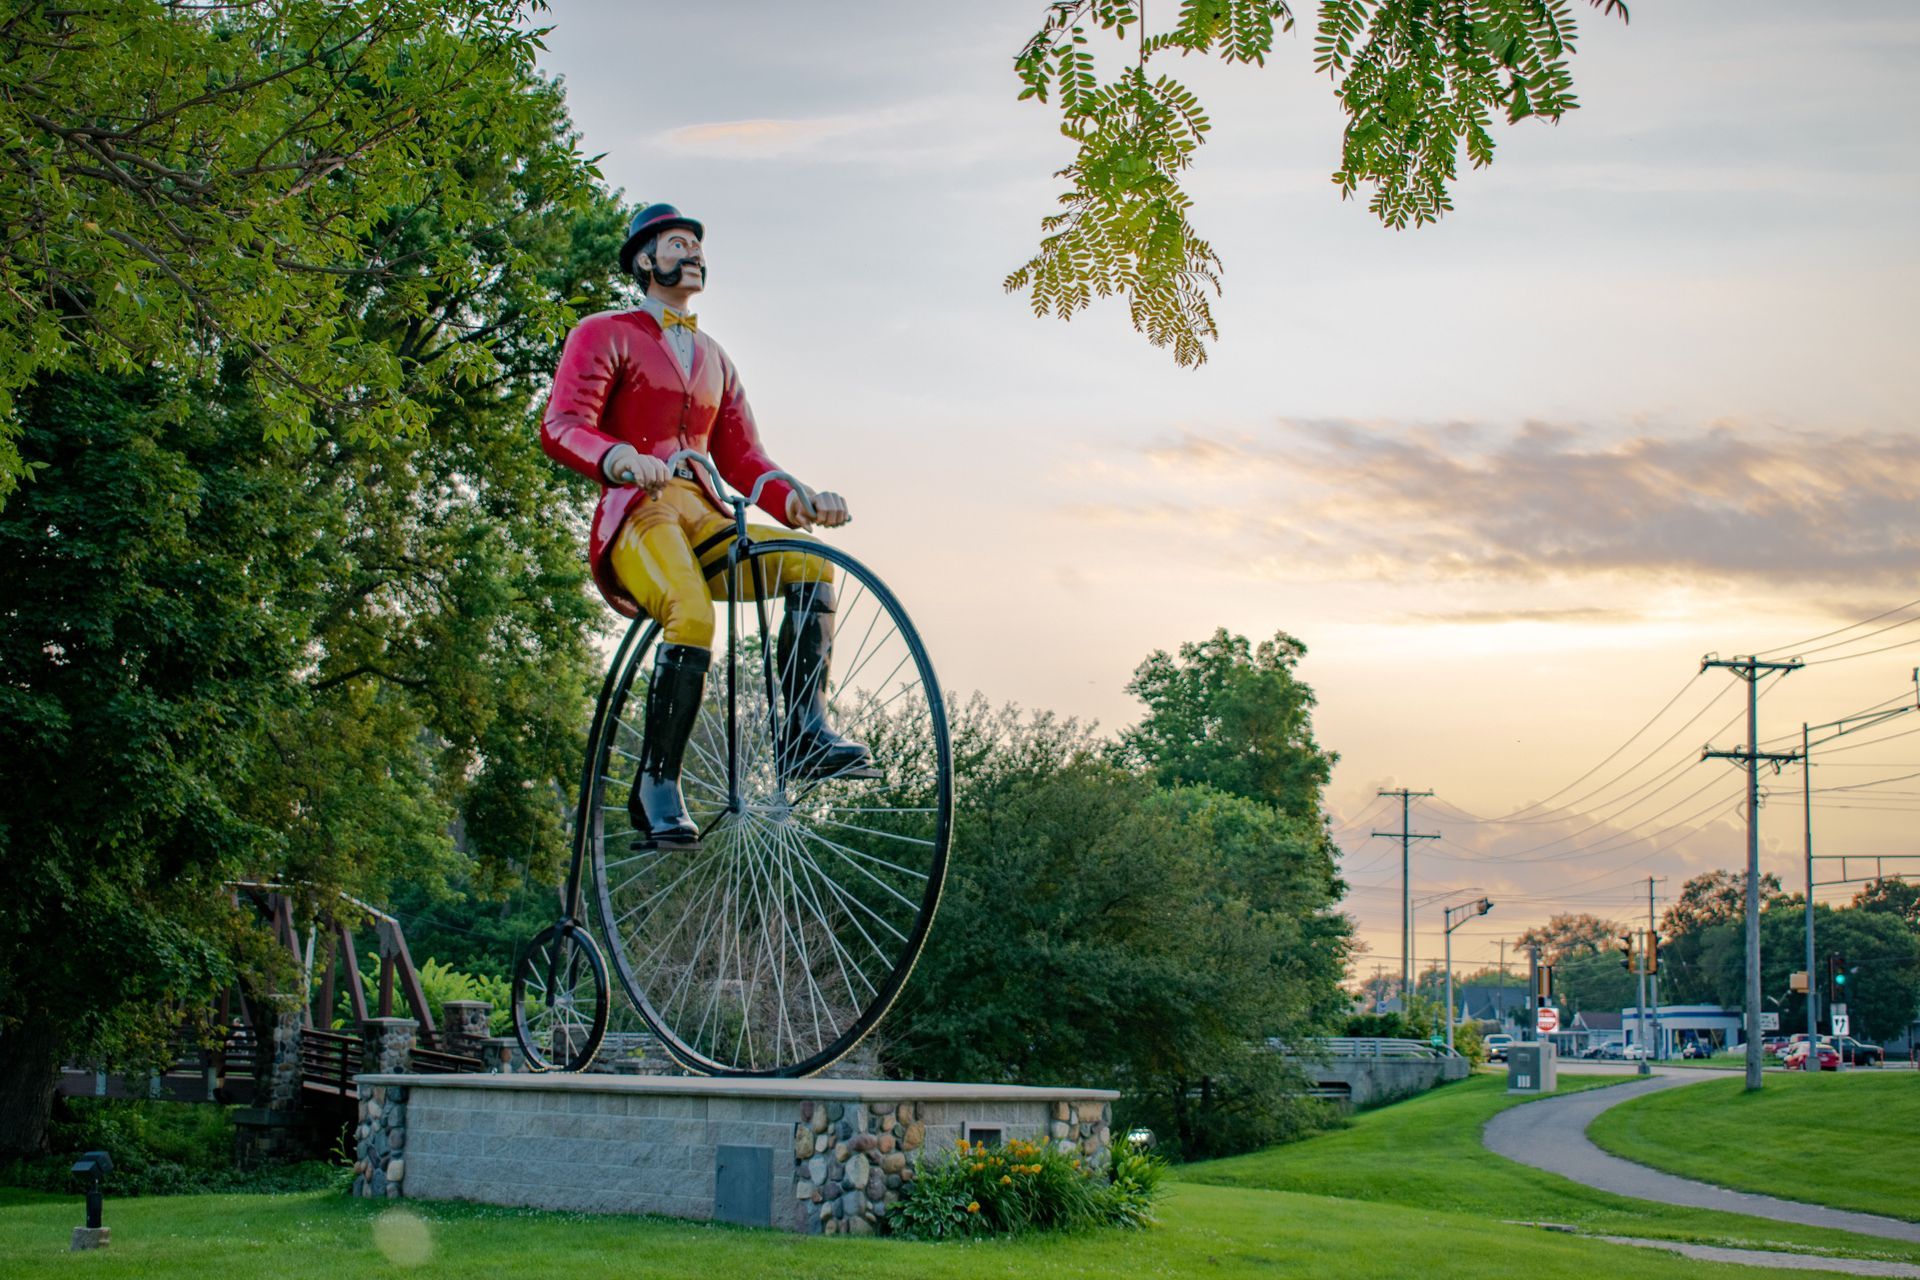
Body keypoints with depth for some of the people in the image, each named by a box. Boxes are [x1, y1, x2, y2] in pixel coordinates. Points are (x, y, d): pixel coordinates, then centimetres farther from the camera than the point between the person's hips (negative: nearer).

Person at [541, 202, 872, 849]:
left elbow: (742, 460, 20)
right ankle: (656, 785, -25)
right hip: (638, 515, -6)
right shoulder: (604, 335, 9)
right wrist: (620, 458, -30)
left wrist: (803, 501, -1)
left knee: (807, 561, -22)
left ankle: (803, 731, -28)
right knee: (691, 615, -34)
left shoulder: (713, 358, 28)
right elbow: (560, 427, -8)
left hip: (705, 516, 6)